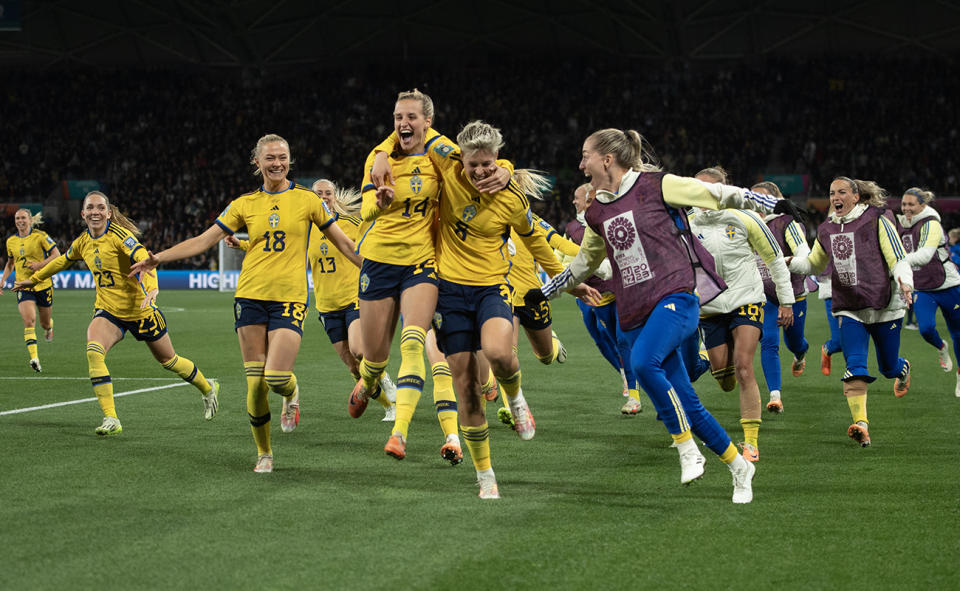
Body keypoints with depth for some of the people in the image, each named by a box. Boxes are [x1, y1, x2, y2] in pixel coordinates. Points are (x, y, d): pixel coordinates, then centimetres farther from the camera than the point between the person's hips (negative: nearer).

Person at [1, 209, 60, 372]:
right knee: (29, 321, -20)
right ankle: (34, 357, -27)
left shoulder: (40, 236, -7)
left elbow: (57, 255, -8)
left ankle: (49, 328, 54)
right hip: (23, 286, 2)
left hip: (43, 285, -2)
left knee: (45, 323, 14)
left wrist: (40, 264, -21)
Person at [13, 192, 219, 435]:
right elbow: (62, 261, 21)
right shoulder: (83, 243, 0)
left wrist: (151, 288, -51)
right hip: (107, 312, 4)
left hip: (139, 310, -4)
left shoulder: (120, 235, -19)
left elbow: (144, 259, -34)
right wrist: (34, 279, 29)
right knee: (93, 352, -25)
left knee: (168, 360, 12)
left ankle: (208, 388, 43)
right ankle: (110, 419, -24)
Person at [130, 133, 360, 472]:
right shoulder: (245, 204, 9)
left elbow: (342, 242, 11)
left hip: (290, 298, -2)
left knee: (276, 377, -16)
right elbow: (203, 241, 9)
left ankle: (291, 393, 22)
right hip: (251, 297, 2)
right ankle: (264, 453, 13)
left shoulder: (307, 200, 5)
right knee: (255, 382, -3)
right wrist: (158, 258, 2)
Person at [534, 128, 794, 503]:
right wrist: (545, 291, 35)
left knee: (643, 362, -32)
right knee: (685, 403, 2)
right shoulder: (597, 214, 16)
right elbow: (585, 262, 33)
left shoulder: (656, 186, -3)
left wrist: (769, 203, -2)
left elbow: (717, 195, 1)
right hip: (635, 312, 6)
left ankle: (687, 448, -19)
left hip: (675, 296, -6)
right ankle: (738, 467, 18)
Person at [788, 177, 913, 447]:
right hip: (849, 310, 3)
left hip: (884, 307, -3)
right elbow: (814, 264, 23)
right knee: (855, 367, -16)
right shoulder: (826, 230, 9)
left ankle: (903, 368, 51)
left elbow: (898, 259, -7)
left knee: (888, 367, 13)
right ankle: (861, 425, -24)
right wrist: (790, 262, 3)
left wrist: (905, 282, -28)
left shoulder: (877, 222, -6)